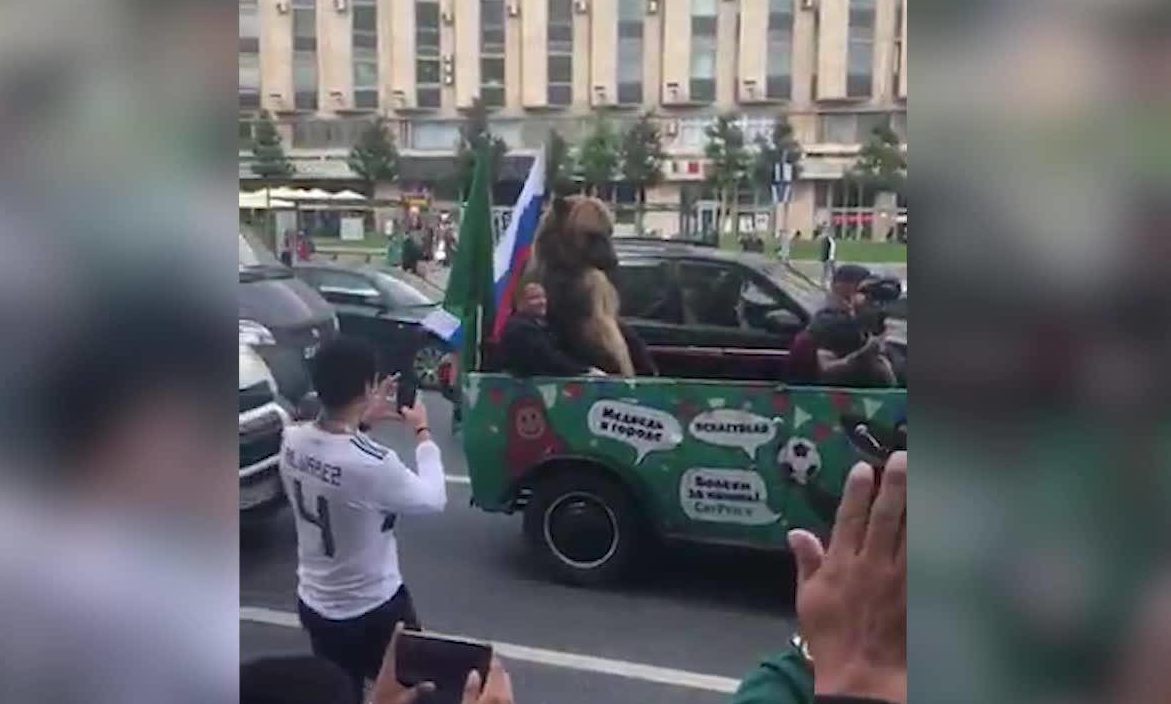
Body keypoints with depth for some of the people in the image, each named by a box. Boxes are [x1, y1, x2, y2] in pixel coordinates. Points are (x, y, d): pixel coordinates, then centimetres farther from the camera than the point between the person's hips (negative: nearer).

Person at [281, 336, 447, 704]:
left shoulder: (293, 440, -13)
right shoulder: (373, 465, -32)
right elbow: (433, 499, -12)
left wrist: (362, 422, 5)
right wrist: (422, 431, 0)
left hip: (314, 604, 6)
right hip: (372, 612, -6)